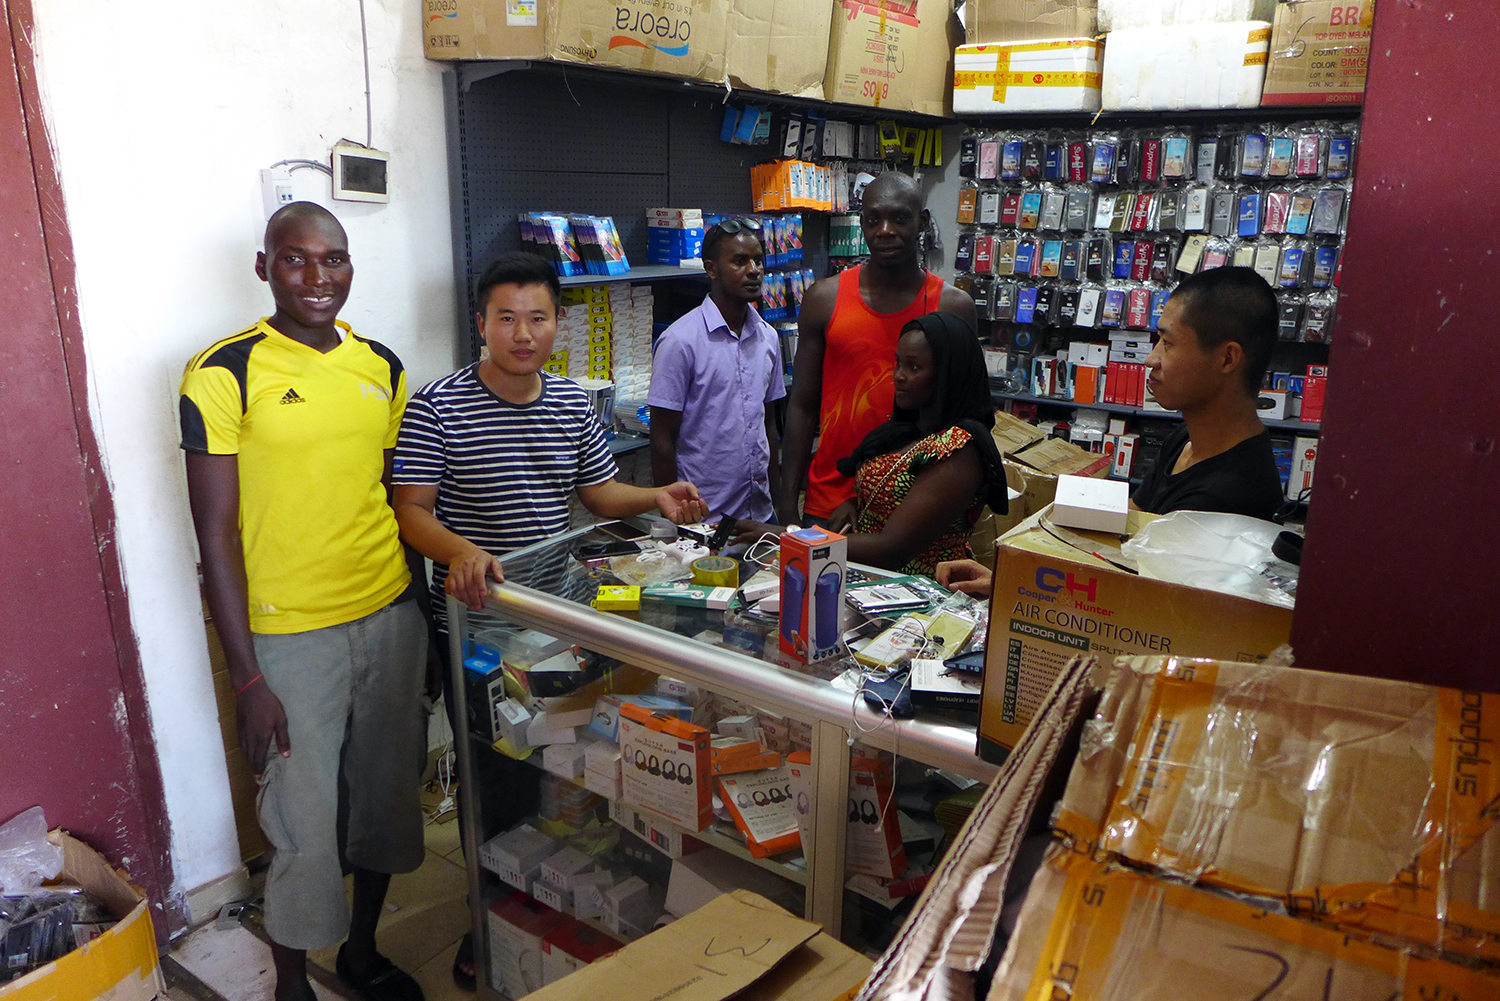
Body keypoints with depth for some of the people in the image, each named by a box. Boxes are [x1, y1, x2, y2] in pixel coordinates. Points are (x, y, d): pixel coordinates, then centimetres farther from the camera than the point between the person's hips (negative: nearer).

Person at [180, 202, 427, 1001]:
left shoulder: (381, 367, 5)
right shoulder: (223, 374, -10)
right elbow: (216, 535, -10)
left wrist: (419, 613, 13)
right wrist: (247, 678, -12)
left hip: (390, 619, 5)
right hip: (289, 636, -5)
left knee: (386, 798, 18)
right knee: (305, 826, 6)